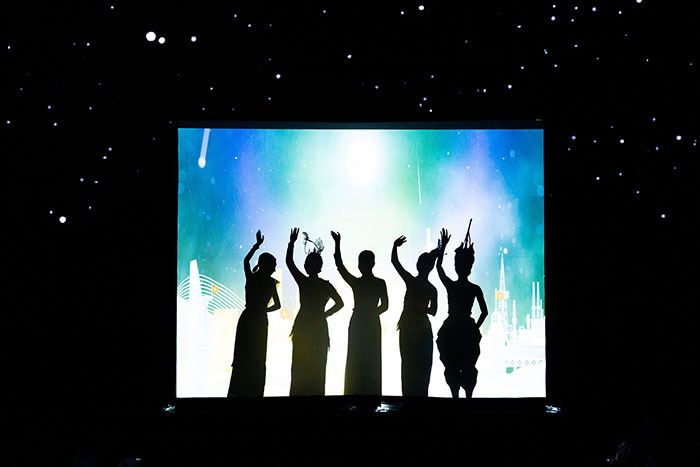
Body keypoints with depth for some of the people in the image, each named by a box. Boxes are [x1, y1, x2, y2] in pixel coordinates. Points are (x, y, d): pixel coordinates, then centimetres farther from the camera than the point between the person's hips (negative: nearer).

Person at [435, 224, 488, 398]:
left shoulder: (450, 285, -6)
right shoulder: (475, 289, -4)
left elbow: (439, 267, 9)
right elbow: (484, 312, -1)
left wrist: (443, 246, 15)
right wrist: (475, 328, 11)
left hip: (450, 331, -1)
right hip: (468, 330, 1)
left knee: (451, 367, 7)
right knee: (469, 367, 10)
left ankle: (455, 394, 5)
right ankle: (468, 394, 9)